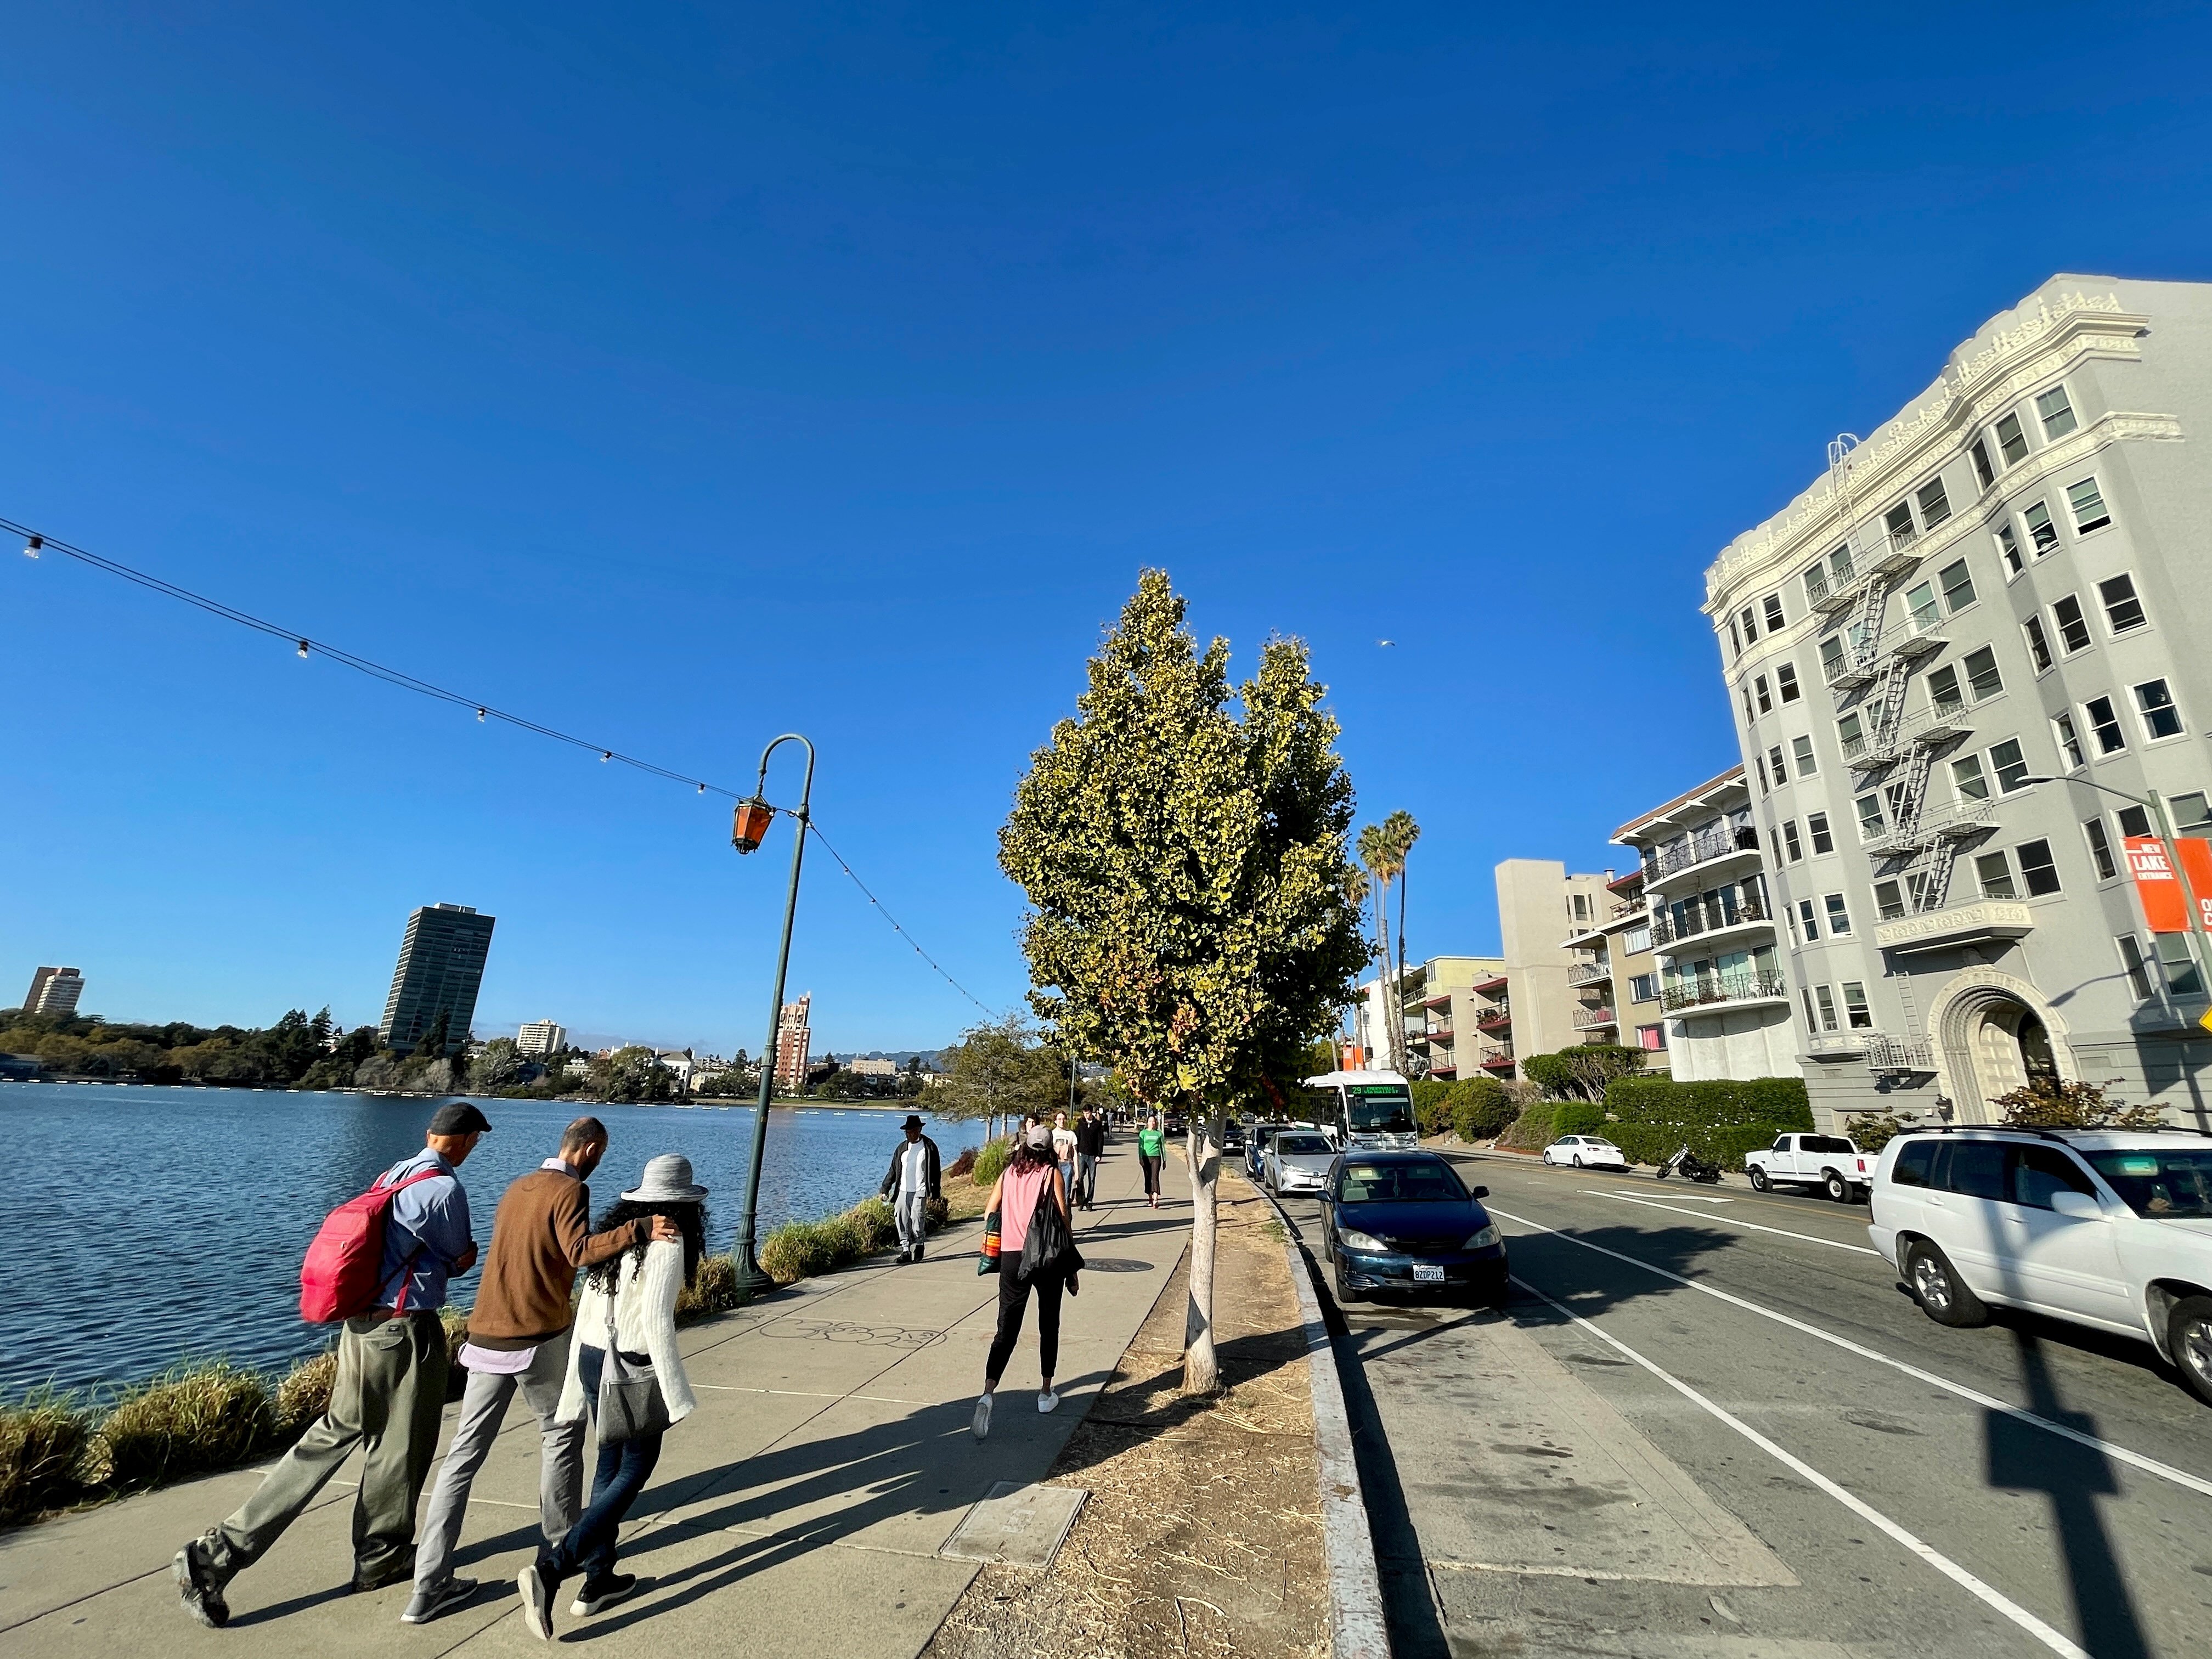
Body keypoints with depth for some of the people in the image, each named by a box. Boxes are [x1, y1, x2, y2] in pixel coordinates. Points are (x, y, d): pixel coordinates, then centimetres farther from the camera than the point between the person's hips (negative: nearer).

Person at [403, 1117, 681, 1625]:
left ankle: (430, 1587, 11)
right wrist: (640, 1229, -36)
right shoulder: (570, 1190, -13)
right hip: (537, 1340, -7)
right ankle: (562, 1546, 27)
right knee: (561, 1436, 14)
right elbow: (580, 1252, -29)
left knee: (464, 1454, 10)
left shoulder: (517, 1187, 13)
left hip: (486, 1339, 7)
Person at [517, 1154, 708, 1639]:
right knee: (633, 1471, 9)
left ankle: (598, 1581, 29)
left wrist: (577, 1387, 16)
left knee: (610, 1464, 20)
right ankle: (551, 1566, -1)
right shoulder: (667, 1244, -17)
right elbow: (656, 1321, -22)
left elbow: (586, 1310, 9)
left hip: (592, 1359, 8)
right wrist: (674, 1393, -14)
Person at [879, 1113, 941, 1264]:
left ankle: (919, 1244, 14)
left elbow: (935, 1172, 1)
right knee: (902, 1221, -1)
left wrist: (935, 1193, -3)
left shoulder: (929, 1147, -1)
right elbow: (893, 1170, 15)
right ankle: (906, 1250, 8)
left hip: (920, 1191, -4)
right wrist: (885, 1189, 10)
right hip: (903, 1191, 4)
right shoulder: (902, 1148, 10)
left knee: (917, 1219, -10)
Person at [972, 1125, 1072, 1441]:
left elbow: (989, 1213, 6)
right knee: (1049, 1326, 17)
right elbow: (1063, 1220, -8)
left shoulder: (1009, 1173, 5)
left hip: (1011, 1258, 2)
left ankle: (987, 1395, -15)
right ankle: (1046, 1394, 28)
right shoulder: (1053, 1174, -5)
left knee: (1007, 1329, 3)